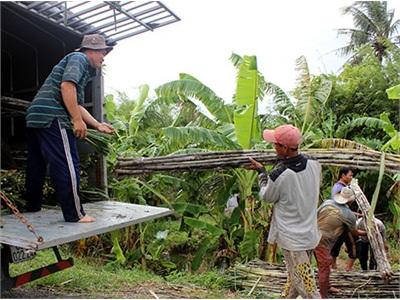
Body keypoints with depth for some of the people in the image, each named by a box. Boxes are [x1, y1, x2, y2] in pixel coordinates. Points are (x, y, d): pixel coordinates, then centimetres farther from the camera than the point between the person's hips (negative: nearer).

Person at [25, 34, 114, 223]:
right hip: (52, 117, -11)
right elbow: (67, 85, -17)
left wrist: (98, 125, 24)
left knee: (37, 165, 17)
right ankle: (75, 214, -8)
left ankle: (32, 207, 29)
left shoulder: (82, 67, 29)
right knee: (67, 165, -10)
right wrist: (78, 120, -18)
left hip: (35, 116, 11)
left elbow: (76, 105, 29)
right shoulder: (79, 58, 1)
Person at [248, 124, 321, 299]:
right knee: (294, 277, 26)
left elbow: (266, 197, -7)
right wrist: (283, 162, 9)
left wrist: (261, 171, 5)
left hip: (291, 237, -6)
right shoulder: (314, 165, -9)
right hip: (310, 233, 6)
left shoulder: (278, 176, -27)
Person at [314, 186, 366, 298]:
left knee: (323, 265, 24)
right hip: (323, 241, -7)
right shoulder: (348, 214, -8)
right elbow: (354, 232, 9)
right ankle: (323, 296, 19)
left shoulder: (327, 202, 3)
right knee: (324, 268, 7)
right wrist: (366, 233, 28)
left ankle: (327, 287, 42)